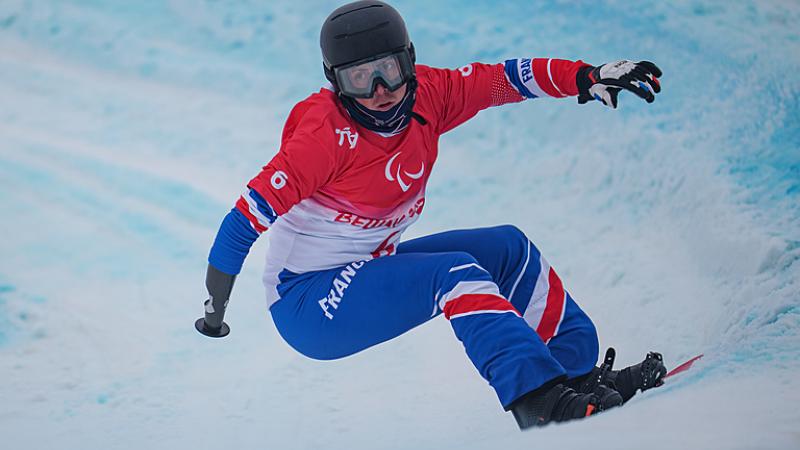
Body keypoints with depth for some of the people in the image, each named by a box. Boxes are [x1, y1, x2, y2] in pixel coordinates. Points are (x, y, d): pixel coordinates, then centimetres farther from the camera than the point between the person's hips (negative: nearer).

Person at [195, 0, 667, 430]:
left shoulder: (425, 97, -7)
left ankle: (581, 371, 8)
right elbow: (249, 214, -25)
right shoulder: (329, 134, -26)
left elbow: (503, 78, -5)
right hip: (308, 306, -8)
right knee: (454, 273, -26)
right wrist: (214, 309, -23)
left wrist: (590, 77, -18)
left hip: (369, 269, 8)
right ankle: (539, 399, -34)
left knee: (508, 248, 4)